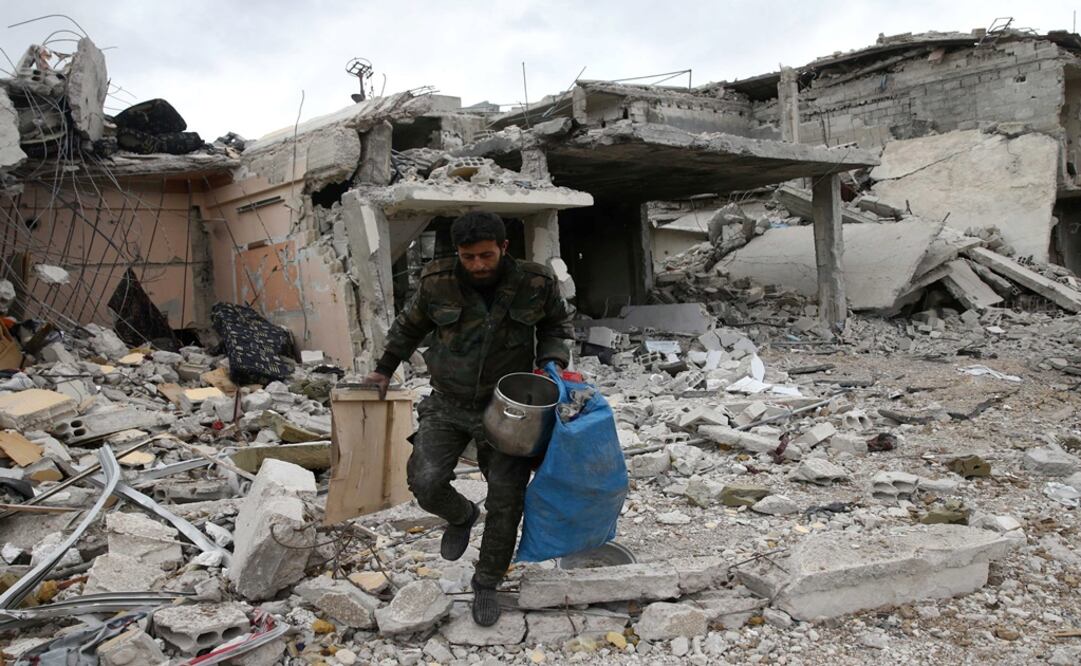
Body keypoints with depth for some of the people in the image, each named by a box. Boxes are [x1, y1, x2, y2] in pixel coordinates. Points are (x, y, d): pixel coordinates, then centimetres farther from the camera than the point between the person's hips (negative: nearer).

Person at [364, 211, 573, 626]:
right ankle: (461, 517, 20)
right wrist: (385, 369, 20)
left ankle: (486, 585, 24)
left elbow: (557, 325, 9)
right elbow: (410, 326, 11)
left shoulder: (536, 284, -11)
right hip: (448, 406, 1)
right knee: (425, 482, -17)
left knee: (506, 502, 1)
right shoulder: (437, 283, -9)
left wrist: (552, 363, -9)